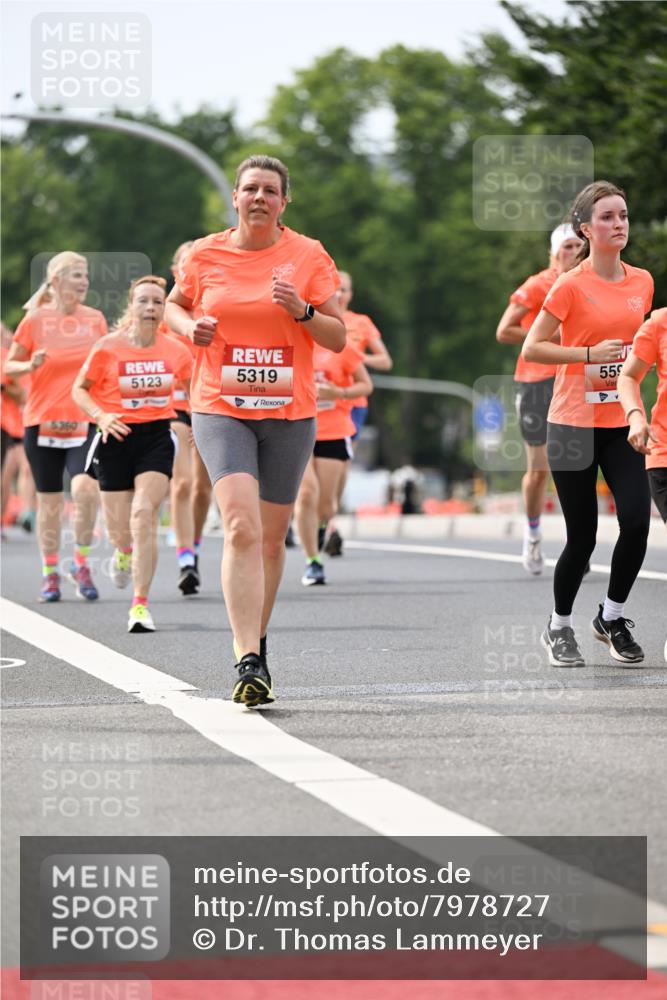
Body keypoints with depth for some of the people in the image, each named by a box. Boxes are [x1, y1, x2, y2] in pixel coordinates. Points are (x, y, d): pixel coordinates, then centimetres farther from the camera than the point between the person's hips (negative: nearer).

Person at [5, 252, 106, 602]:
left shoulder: (95, 319, 6)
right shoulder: (35, 320, -1)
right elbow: (9, 365, 6)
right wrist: (31, 365, -14)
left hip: (84, 421, 0)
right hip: (43, 420, 0)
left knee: (85, 487, -21)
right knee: (49, 500, 5)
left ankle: (81, 562, -4)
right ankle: (50, 573, 19)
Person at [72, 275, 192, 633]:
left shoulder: (175, 351, -1)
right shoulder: (108, 348, -8)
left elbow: (193, 388, 16)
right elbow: (80, 390, 2)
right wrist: (101, 416, -16)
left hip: (156, 438, 0)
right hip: (117, 437, 0)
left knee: (144, 513, -20)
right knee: (121, 529, 7)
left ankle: (140, 606, -16)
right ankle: (124, 550, 49)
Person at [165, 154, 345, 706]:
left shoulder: (308, 256, 1)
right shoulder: (205, 255, 3)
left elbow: (338, 338, 3)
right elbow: (174, 304, 22)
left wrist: (302, 311, -16)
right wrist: (190, 327, 0)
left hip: (289, 412, 1)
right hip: (221, 409, -1)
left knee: (272, 537, 9)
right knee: (242, 526, -19)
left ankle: (257, 641, 32)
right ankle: (248, 662, -25)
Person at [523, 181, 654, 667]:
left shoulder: (642, 282, 7)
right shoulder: (572, 286, -9)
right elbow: (532, 348, -10)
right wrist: (590, 354, -18)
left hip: (623, 423, 4)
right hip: (574, 423, -4)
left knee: (637, 520, -13)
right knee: (583, 536, 0)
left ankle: (612, 617, 9)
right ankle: (559, 627, 22)